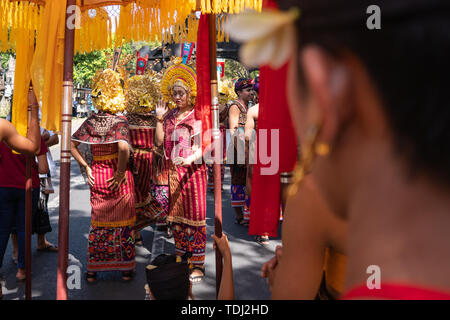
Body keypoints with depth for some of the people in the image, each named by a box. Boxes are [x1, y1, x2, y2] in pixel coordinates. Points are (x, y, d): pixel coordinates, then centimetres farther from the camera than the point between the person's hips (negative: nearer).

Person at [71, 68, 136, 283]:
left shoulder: (90, 121, 3)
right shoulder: (119, 121, -11)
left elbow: (72, 145, 3)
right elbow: (123, 148, -28)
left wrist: (86, 167, 4)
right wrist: (120, 172, -18)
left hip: (96, 176, 4)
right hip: (117, 179, -4)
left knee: (98, 223, 15)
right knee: (123, 223, 9)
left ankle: (93, 270, 24)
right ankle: (125, 269, 20)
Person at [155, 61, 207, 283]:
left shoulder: (197, 116, -6)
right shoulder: (170, 116, 12)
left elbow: (203, 146, -12)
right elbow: (160, 141, 8)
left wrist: (189, 160, -27)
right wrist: (159, 118, 4)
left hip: (193, 170, -6)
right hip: (174, 171, 6)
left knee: (195, 215, -1)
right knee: (176, 215, 12)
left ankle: (198, 264, 7)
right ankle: (180, 257, 27)